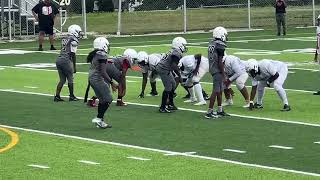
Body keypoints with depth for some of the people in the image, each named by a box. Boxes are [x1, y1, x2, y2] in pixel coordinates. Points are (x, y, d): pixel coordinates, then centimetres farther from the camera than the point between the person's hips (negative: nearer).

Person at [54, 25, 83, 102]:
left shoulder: (64, 39, 16)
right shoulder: (73, 41, -7)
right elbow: (73, 54, -8)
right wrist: (74, 66, -4)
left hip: (59, 60, 7)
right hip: (66, 61, -7)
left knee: (62, 80, 14)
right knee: (70, 79, 7)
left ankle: (57, 96, 9)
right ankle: (71, 96, 15)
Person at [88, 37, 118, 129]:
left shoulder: (94, 55, 12)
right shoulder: (102, 55, -17)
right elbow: (103, 72, -21)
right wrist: (112, 82, -18)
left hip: (91, 79, 10)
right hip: (98, 79, -10)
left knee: (102, 99, 15)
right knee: (108, 99, -2)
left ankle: (100, 121, 17)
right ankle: (98, 118, -5)